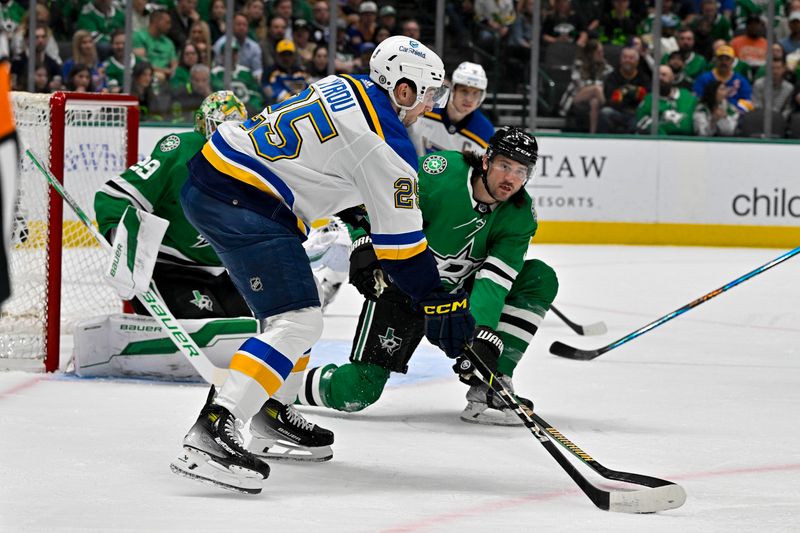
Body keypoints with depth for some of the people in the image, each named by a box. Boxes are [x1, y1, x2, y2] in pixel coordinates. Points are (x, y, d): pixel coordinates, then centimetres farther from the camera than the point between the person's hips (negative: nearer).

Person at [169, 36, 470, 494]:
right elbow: (399, 238, -10)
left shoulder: (345, 87, 13)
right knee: (297, 322, -14)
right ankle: (211, 433, -26)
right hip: (241, 203, -10)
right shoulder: (387, 144, -12)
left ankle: (272, 412, 37)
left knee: (298, 306, 25)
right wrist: (439, 303, -4)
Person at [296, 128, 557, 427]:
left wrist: (483, 334, -37)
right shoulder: (441, 172, -26)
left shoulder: (520, 215, -13)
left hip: (458, 289, 5)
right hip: (401, 286, -5)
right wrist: (364, 247, -30)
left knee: (540, 279, -11)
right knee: (357, 392, -17)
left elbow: (493, 280, -22)